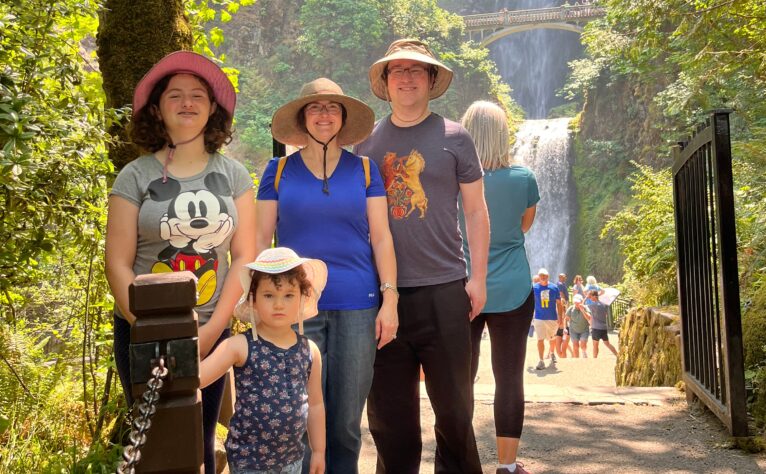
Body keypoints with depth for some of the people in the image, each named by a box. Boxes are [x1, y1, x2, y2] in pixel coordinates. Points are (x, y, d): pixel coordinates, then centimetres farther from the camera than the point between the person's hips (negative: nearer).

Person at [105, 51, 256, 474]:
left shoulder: (232, 175, 4)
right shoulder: (135, 177, -2)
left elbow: (244, 257, 1)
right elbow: (118, 265, -5)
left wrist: (211, 331, -7)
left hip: (212, 333, 2)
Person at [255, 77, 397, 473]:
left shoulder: (364, 169, 8)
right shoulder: (279, 170, 6)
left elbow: (381, 238, 5)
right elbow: (261, 240, 6)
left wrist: (389, 299, -2)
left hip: (357, 307, 1)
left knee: (346, 423, 7)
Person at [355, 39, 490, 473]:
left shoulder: (454, 138, 4)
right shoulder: (367, 142, 10)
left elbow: (476, 211, 4)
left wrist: (478, 278, -3)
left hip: (443, 290, -2)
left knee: (454, 406, 7)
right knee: (388, 409, 9)